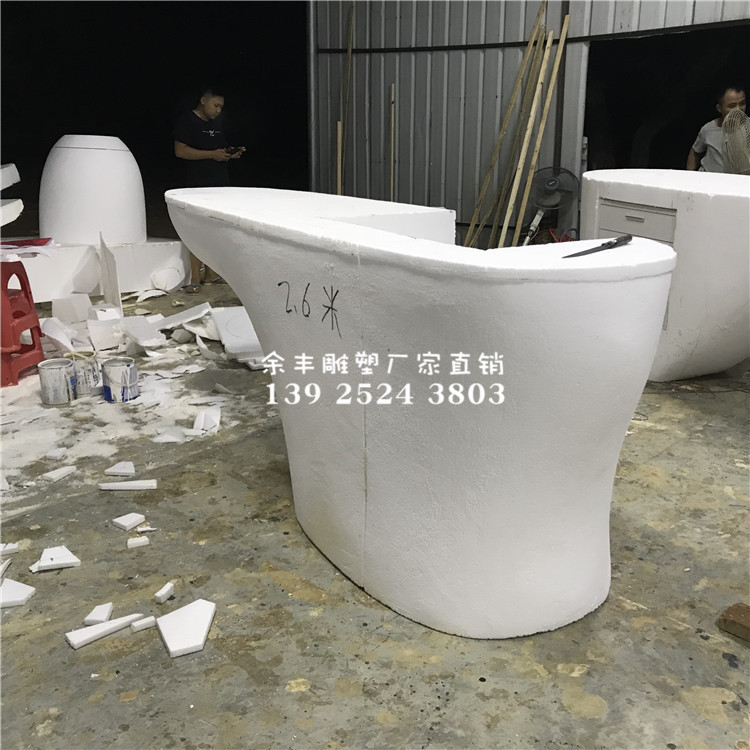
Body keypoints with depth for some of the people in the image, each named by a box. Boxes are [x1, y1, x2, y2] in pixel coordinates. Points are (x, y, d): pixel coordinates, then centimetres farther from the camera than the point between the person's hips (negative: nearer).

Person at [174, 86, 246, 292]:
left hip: (219, 183, 8)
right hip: (197, 185, -8)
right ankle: (195, 279, -7)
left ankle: (211, 274, 18)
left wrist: (231, 153, 4)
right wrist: (212, 154, -19)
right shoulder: (186, 120, -6)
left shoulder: (218, 122, 18)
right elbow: (180, 151, -15)